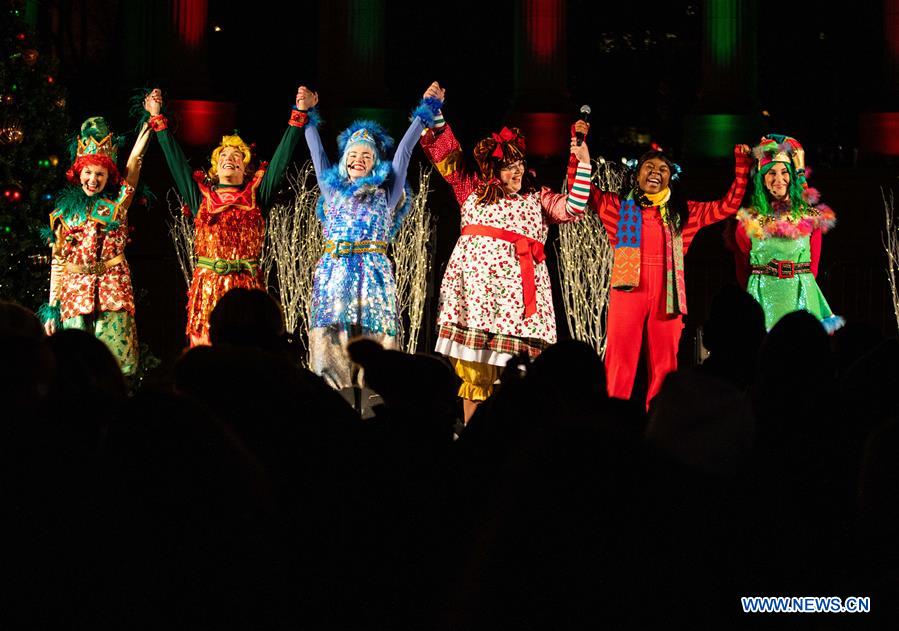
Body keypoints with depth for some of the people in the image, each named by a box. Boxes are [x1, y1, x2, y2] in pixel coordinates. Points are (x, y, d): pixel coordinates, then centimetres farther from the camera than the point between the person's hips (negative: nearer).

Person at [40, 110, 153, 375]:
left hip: (113, 287, -1)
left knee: (115, 351, -9)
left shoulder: (116, 204, 9)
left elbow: (133, 164, 1)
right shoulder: (67, 209, 11)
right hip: (75, 288, 1)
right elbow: (58, 260, 10)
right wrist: (52, 306, 4)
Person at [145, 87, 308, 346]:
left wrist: (299, 115, 6)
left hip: (247, 286, -1)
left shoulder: (256, 195, 12)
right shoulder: (202, 196, 14)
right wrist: (157, 119, 16)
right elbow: (175, 159, 16)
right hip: (208, 284, 1)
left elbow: (282, 156, 9)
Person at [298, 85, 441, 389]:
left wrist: (426, 110, 12)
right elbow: (317, 151, 24)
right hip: (333, 272, 2)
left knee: (371, 336, -8)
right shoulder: (333, 190, 17)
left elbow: (404, 149, 11)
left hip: (372, 273, -2)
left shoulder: (386, 193, 11)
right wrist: (306, 114, 27)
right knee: (331, 339, -6)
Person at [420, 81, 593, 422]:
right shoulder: (473, 189, 17)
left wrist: (583, 164, -1)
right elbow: (446, 154, 18)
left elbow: (572, 208, 4)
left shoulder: (537, 198, 16)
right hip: (475, 279, 1)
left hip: (516, 283, -1)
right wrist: (436, 112, 11)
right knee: (472, 366, -3)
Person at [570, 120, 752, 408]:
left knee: (665, 364, 2)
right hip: (628, 289, -2)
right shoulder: (619, 205, 11)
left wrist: (742, 165, 9)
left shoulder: (682, 211, 15)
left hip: (667, 293, 2)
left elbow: (728, 205, 16)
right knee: (620, 362, -3)